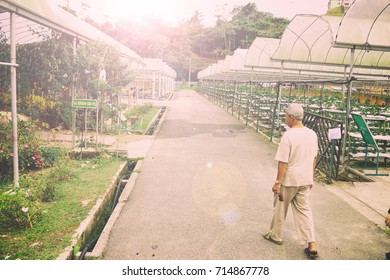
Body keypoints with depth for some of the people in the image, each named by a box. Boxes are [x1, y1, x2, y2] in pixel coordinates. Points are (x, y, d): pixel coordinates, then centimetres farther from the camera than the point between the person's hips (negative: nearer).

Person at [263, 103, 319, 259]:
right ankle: (311, 245, 12)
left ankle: (276, 236, 32)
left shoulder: (288, 136, -21)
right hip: (305, 180, 6)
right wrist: (310, 177, 20)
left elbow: (283, 162, -20)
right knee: (304, 210, 14)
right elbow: (313, 158, 10)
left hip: (288, 181, -6)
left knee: (280, 209, 14)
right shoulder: (312, 134, 1)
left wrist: (277, 182, -11)